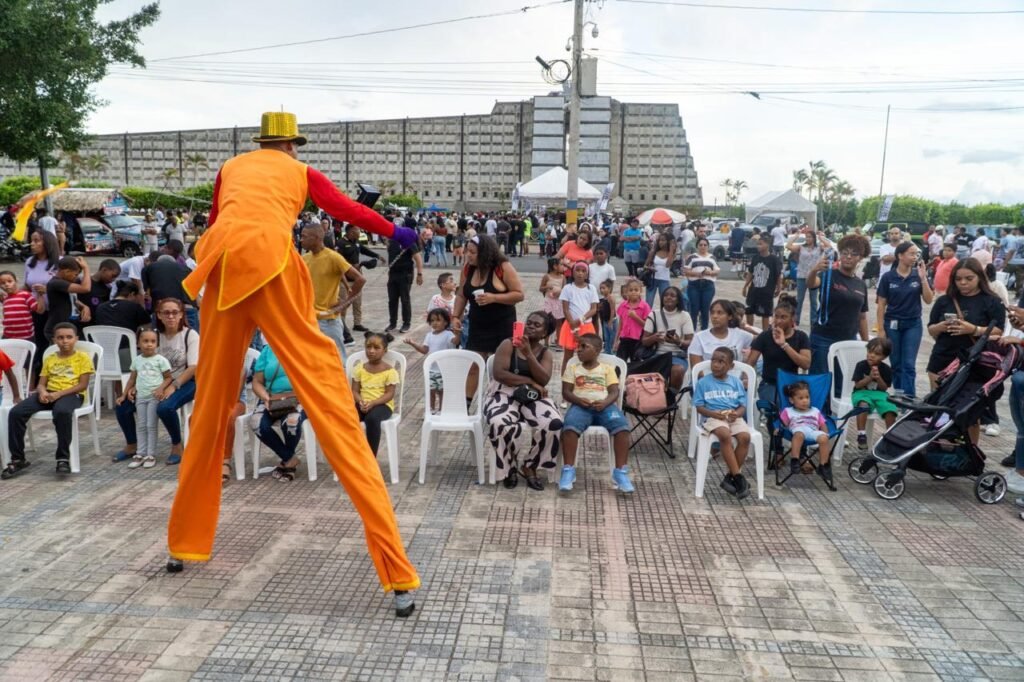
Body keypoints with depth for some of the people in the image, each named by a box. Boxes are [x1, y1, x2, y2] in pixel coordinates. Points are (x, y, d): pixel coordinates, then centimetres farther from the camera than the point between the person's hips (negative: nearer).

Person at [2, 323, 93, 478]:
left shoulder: (83, 357, 3)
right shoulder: (49, 359, 18)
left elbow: (83, 385, -6)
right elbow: (41, 384, 14)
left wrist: (59, 394, -17)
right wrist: (42, 392, -11)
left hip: (71, 394, -5)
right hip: (48, 394, 5)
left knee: (62, 412, -41)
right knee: (16, 412, -19)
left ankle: (63, 458, -28)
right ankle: (18, 459, -8)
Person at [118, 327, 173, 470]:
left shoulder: (160, 360, -6)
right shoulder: (137, 360, 9)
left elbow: (169, 377, -4)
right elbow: (132, 379, 16)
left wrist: (161, 388, -21)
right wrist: (124, 394, 13)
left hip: (154, 397, -5)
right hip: (140, 397, 5)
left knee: (151, 426, -2)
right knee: (141, 426, 9)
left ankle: (151, 454, 4)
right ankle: (141, 453, 14)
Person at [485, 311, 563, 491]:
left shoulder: (545, 353, 9)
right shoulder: (508, 345, -1)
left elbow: (543, 380, -9)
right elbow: (498, 373, -14)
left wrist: (529, 353, -19)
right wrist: (529, 381, -12)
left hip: (533, 397, 3)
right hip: (505, 395, -3)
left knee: (554, 424, -28)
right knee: (499, 424, -37)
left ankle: (529, 466, -3)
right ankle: (509, 468, -6)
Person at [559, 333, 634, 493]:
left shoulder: (607, 369, 17)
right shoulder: (572, 368, 19)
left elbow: (614, 392, 6)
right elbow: (566, 392, 9)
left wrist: (605, 402, -16)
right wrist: (579, 400, -13)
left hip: (604, 405, 0)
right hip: (580, 405, 0)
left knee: (622, 426, -31)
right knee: (570, 426, -35)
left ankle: (620, 472, -24)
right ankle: (568, 470, -25)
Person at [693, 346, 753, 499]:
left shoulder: (736, 382, 11)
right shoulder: (703, 382, 3)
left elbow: (743, 406, 9)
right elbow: (699, 407, 0)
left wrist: (737, 413, -14)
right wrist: (715, 414, -17)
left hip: (734, 417, 3)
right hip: (712, 417, -3)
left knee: (745, 437, -27)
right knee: (725, 435, -35)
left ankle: (730, 477, -14)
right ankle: (738, 477, -28)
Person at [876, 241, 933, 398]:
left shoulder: (918, 275, -2)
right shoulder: (888, 277, -5)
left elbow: (928, 300, -5)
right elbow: (881, 305, -2)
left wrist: (923, 278, -16)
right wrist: (881, 330, -6)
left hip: (913, 325, 0)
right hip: (893, 324, 0)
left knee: (909, 365, -3)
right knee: (896, 365, 8)